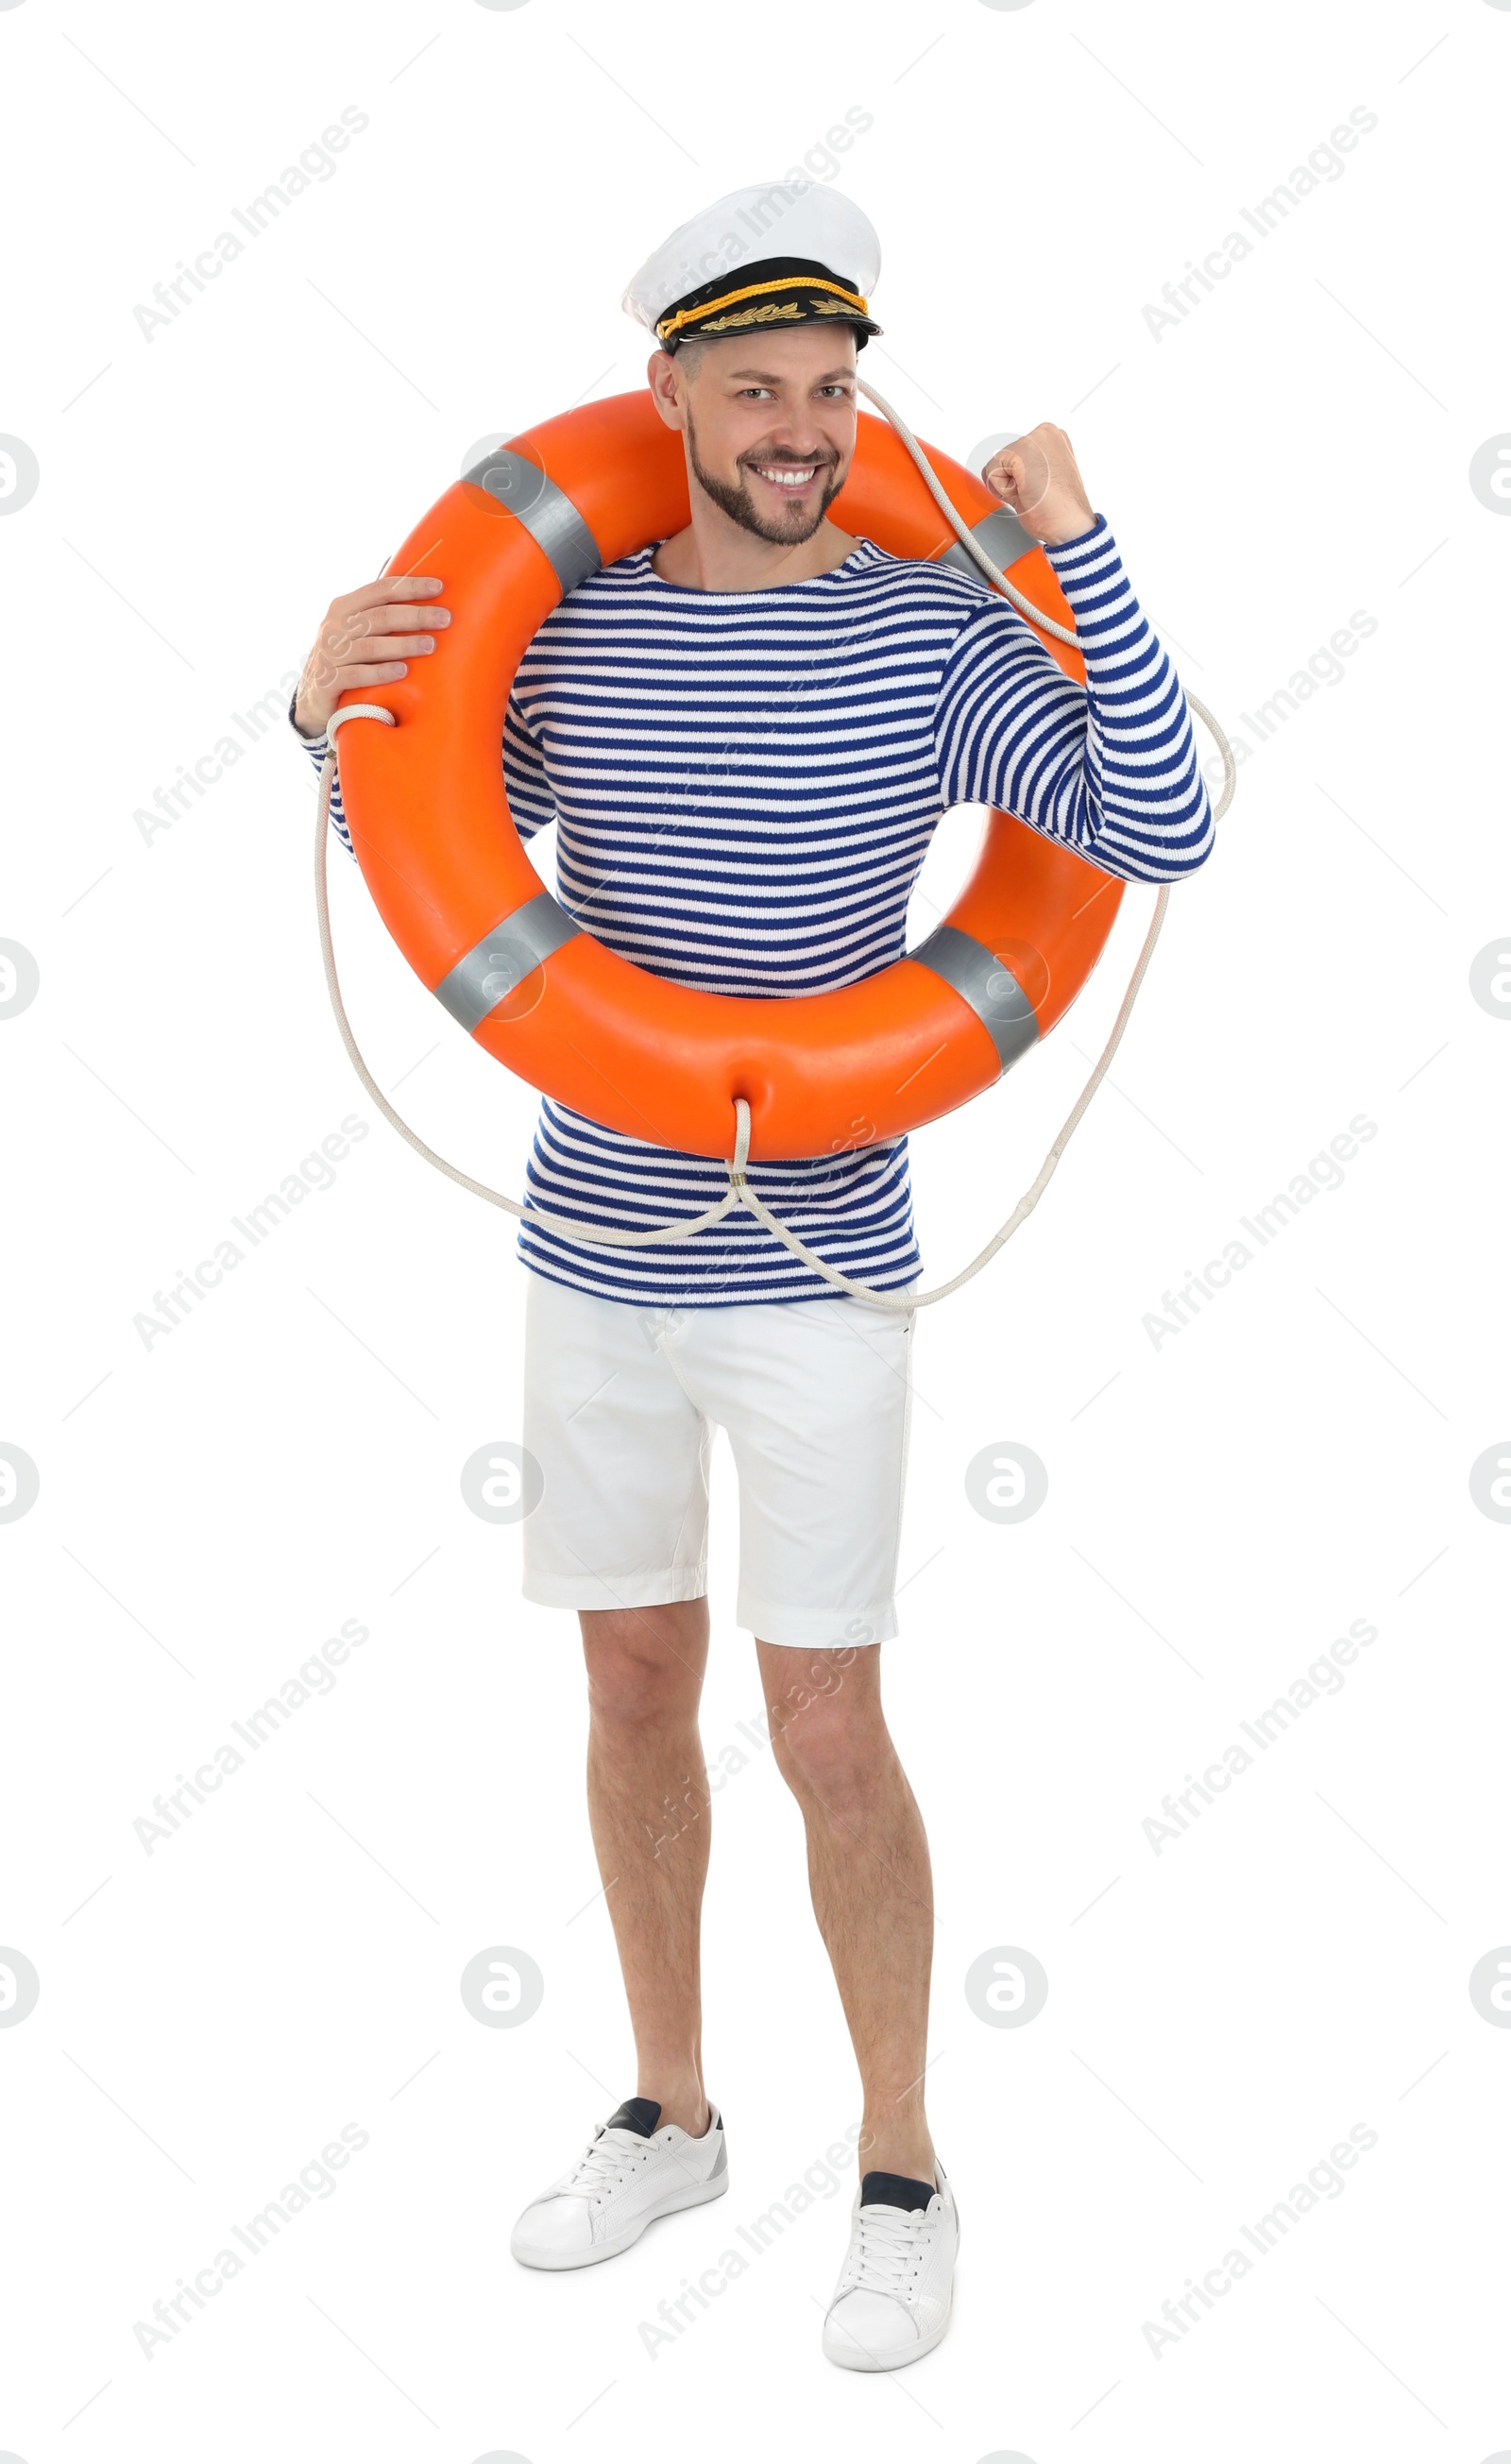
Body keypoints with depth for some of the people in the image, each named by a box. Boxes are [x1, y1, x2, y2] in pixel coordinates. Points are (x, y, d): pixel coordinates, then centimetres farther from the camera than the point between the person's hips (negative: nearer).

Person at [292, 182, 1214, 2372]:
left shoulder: (930, 629, -7)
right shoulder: (564, 630, 1)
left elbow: (1162, 833, -17)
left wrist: (1075, 541, -21)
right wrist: (336, 717, -9)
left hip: (818, 1270, -3)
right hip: (596, 1253, 4)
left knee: (829, 1736, 1)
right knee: (635, 1691, 14)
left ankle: (904, 2169, 20)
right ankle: (672, 2114, 33)